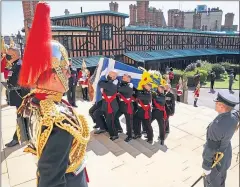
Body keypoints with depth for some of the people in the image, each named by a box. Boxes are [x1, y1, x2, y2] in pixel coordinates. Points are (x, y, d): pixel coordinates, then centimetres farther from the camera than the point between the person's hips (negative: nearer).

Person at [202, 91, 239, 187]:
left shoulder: (217, 126, -40)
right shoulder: (234, 115, -18)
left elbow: (210, 149, -28)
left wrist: (206, 166, -17)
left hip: (216, 159, -7)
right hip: (226, 155, 7)